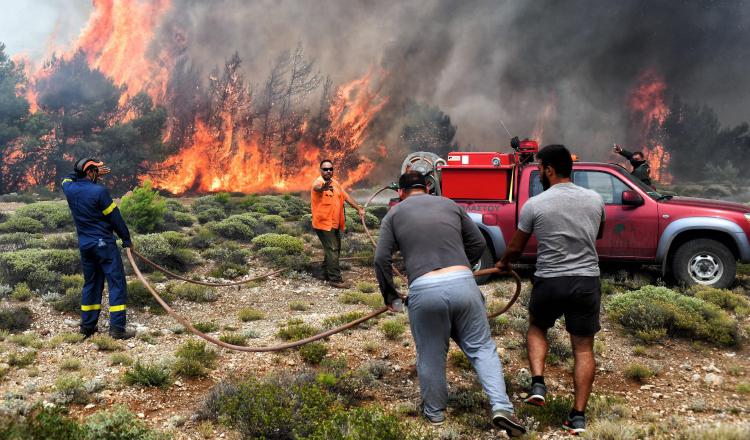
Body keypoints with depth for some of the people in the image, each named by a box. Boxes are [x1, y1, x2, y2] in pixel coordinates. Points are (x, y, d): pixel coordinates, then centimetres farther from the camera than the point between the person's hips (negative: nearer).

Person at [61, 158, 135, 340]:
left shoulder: (70, 189, 2)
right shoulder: (99, 191, -16)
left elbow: (68, 178, 29)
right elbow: (115, 218, -10)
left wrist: (95, 174, 26)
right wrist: (126, 239, 0)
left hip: (84, 245, 7)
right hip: (104, 244, -7)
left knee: (91, 283, 17)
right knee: (117, 283, -3)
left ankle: (87, 325, 20)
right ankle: (117, 328, -9)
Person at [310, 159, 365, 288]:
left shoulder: (335, 183, 9)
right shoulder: (319, 182, -16)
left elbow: (346, 196, 15)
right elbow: (316, 187, -41)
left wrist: (359, 208, 8)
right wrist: (323, 188, -65)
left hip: (335, 224, 9)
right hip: (323, 224, -9)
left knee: (334, 249, 17)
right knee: (332, 250, -12)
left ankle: (327, 274, 31)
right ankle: (335, 279, -10)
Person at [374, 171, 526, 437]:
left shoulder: (395, 214, 14)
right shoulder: (450, 205, 20)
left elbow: (381, 258, 5)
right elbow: (478, 243, 20)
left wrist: (389, 295, 16)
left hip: (424, 290, -1)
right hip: (462, 283, 1)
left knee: (431, 355, 16)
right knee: (481, 347, 13)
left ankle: (434, 411, 31)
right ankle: (501, 407, 1)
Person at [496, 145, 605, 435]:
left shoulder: (534, 204, -6)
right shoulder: (595, 200, 3)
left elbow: (515, 248, 5)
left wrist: (504, 264, 25)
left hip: (549, 282, -2)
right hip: (587, 281, 2)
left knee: (537, 327, 26)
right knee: (583, 348, 10)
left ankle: (538, 384, 9)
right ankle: (578, 416, 9)